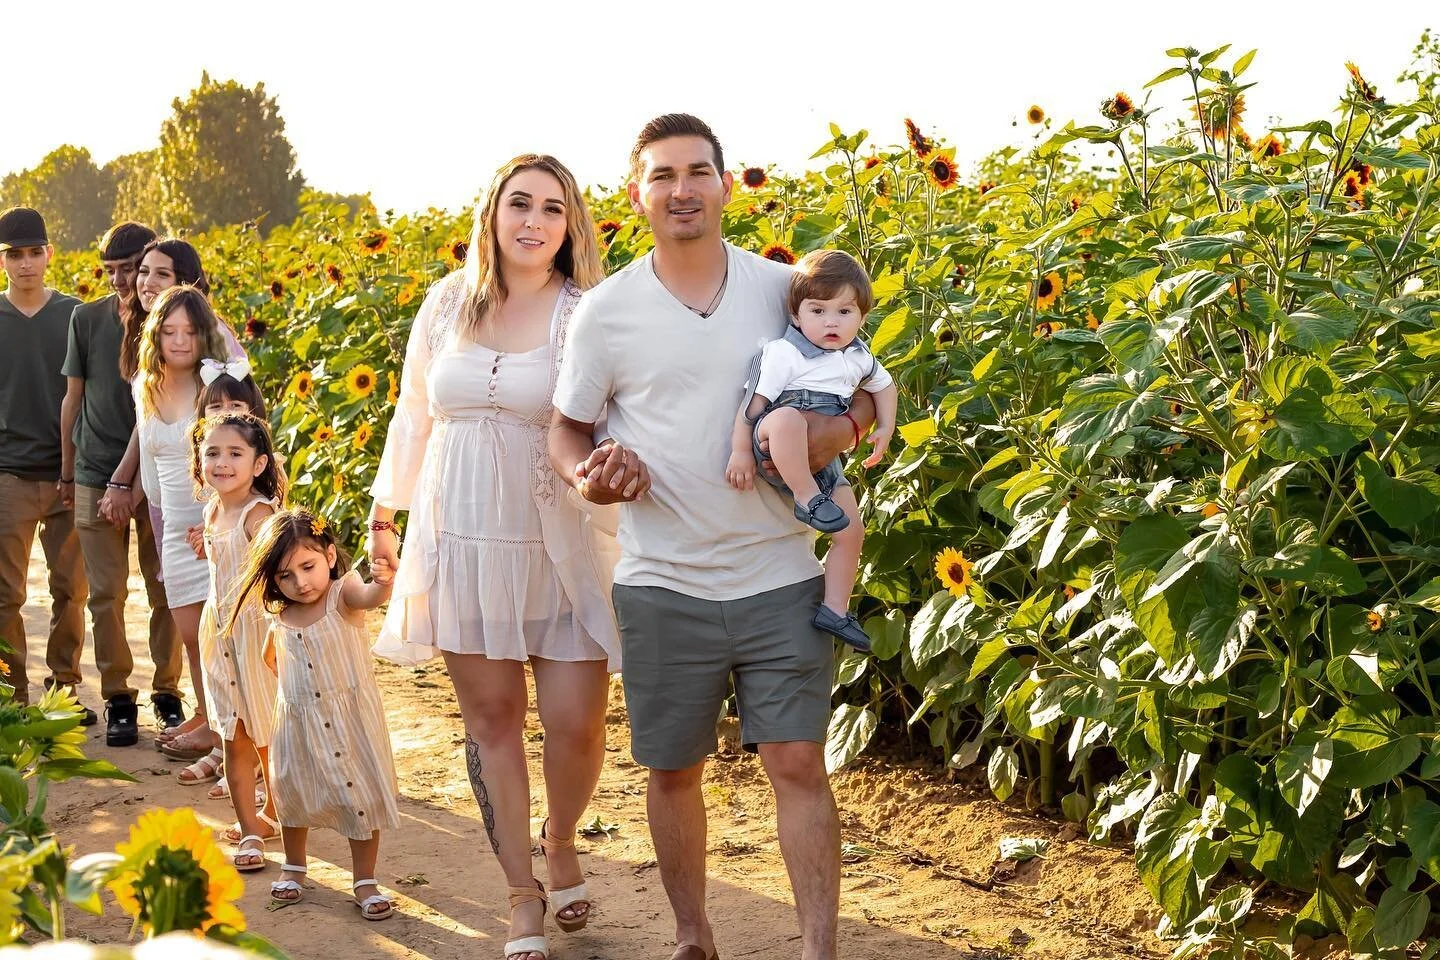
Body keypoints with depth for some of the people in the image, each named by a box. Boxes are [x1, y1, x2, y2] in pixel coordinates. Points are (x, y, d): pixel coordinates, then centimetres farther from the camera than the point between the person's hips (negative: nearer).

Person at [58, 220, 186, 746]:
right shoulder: (87, 318, 2)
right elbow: (74, 396, 9)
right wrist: (68, 471, 11)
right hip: (97, 476, 1)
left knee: (166, 592, 4)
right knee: (106, 593, 2)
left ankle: (167, 692, 18)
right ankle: (117, 697, 12)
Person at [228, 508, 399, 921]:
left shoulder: (343, 594, -17)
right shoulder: (278, 617, -4)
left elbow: (367, 596, -43)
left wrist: (383, 583, -64)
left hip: (352, 719, -4)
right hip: (298, 722, 4)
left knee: (361, 795, 3)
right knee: (292, 794, 16)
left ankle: (365, 882, 17)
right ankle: (293, 867, 40)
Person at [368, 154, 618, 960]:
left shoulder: (589, 316, -6)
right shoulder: (447, 305, 5)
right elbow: (415, 414, 16)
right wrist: (385, 510, 22)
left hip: (562, 552, -2)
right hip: (461, 542, 3)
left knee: (575, 720, -3)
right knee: (492, 717, 6)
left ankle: (562, 845, 29)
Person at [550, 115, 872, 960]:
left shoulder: (786, 289, 1)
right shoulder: (606, 310, 0)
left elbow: (864, 383, 10)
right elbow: (568, 429, 9)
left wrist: (838, 429, -13)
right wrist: (588, 476, -14)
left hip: (781, 579, 0)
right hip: (663, 586, 1)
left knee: (799, 763, -4)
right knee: (674, 770, 12)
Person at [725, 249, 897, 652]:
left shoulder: (858, 358, 11)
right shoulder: (783, 354, -10)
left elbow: (884, 385, 31)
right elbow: (753, 401, -13)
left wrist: (885, 429, 19)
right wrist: (740, 451, -18)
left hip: (823, 458, 7)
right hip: (775, 451, -6)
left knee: (852, 531, 1)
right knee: (787, 418, -42)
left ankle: (835, 609, 9)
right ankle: (807, 499, -37)